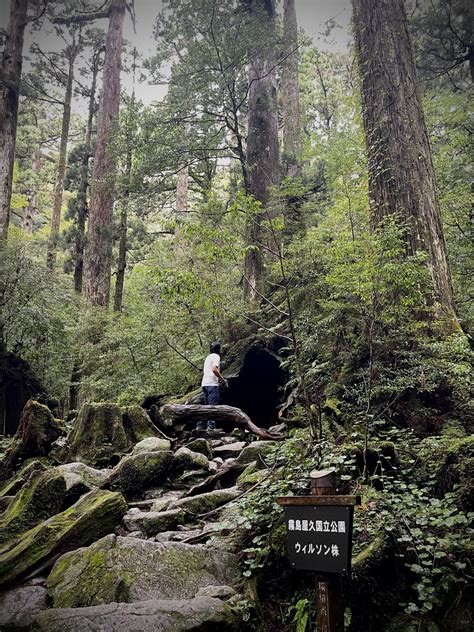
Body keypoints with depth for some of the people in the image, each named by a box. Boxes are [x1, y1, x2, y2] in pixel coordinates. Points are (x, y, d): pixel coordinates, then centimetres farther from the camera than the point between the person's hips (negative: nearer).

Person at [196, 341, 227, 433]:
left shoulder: (208, 357, 24)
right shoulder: (216, 356, -3)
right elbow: (214, 369, -19)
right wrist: (223, 380, -9)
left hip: (204, 383, 8)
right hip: (212, 384, -8)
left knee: (206, 406, 12)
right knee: (213, 406, -8)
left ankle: (200, 425, 9)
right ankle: (211, 426, -13)